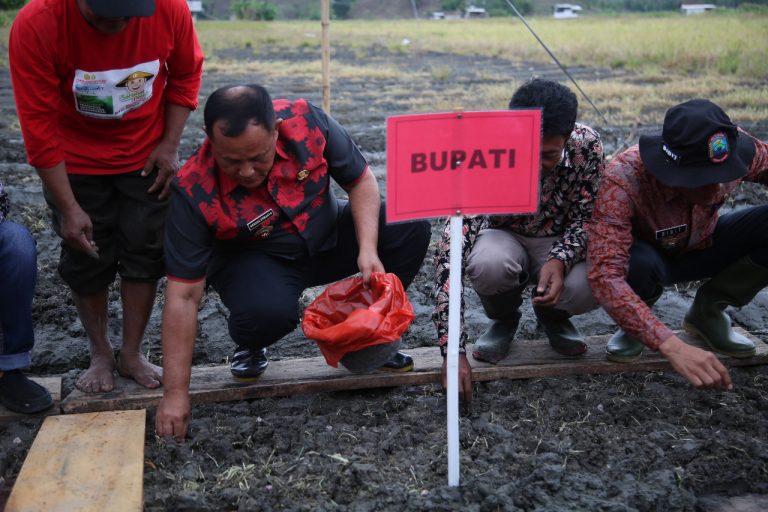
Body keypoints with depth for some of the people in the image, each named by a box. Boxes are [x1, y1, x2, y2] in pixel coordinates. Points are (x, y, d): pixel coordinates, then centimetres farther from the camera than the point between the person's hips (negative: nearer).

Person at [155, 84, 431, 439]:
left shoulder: (307, 121, -24)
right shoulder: (194, 192, -28)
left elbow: (361, 181, -9)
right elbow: (183, 296, -26)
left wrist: (368, 249, -25)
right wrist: (175, 393, -27)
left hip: (327, 238, 3)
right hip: (255, 259, -3)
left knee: (412, 225, -20)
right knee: (268, 309, -39)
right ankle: (249, 345, 2)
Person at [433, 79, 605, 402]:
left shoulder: (587, 145, -24)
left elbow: (587, 216, -10)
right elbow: (451, 252, -35)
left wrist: (560, 260, -34)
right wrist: (454, 351, -41)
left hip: (562, 244, 2)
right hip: (506, 238, -1)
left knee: (591, 285, -32)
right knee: (487, 264, -37)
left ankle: (553, 315, 7)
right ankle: (504, 318, 0)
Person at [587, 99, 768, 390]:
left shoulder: (734, 146, -25)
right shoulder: (624, 180, -38)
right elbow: (604, 274, -45)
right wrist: (671, 346, -54)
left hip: (703, 247, 4)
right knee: (638, 263, -39)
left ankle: (709, 311, 2)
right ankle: (633, 326, -3)